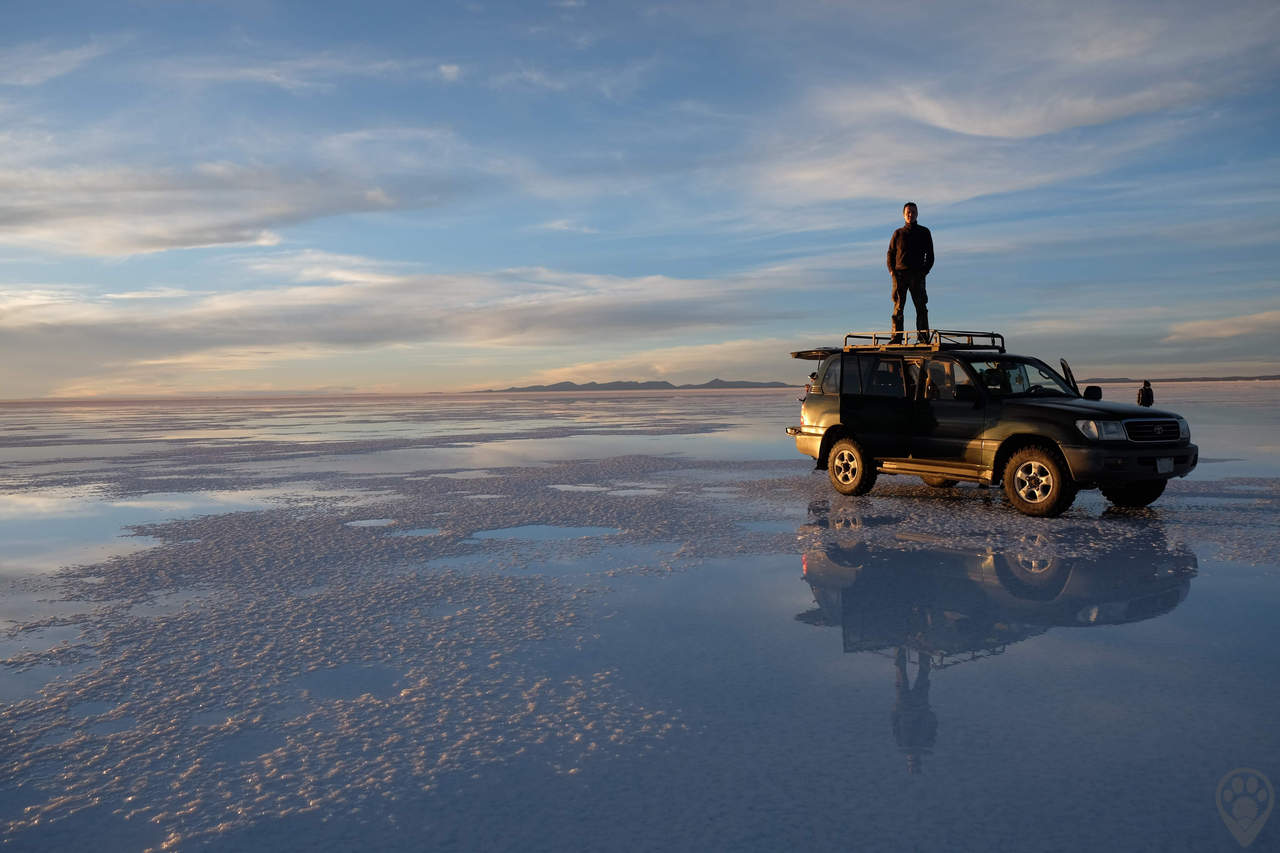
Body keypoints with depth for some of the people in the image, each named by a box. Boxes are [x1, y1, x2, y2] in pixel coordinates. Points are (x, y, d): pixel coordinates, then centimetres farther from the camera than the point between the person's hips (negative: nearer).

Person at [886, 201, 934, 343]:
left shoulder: (924, 232, 13)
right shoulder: (898, 233, 15)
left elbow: (930, 255, 11)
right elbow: (890, 253, 14)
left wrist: (924, 271, -4)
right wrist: (892, 270, -2)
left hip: (917, 274, 0)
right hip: (899, 274, 1)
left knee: (921, 307, -7)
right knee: (898, 308, -5)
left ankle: (923, 339, -9)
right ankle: (896, 339, -6)